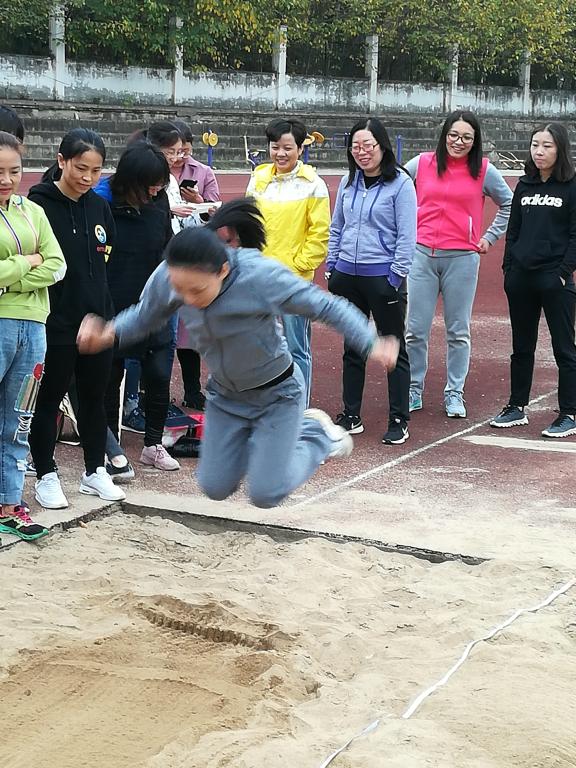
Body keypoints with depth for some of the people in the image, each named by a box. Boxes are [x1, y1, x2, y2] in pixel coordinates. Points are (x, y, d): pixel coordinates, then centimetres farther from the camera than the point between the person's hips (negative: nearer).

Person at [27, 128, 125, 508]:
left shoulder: (99, 207, 7)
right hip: (55, 323, -5)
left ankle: (95, 471, 27)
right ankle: (46, 476, 18)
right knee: (49, 398, 7)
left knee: (95, 397, 14)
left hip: (97, 320, 6)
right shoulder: (39, 204, -11)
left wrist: (109, 313, 11)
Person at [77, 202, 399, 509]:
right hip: (225, 396, 5)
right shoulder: (166, 277, -23)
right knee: (216, 488, 11)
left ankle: (317, 433, 22)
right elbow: (144, 315, -1)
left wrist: (373, 346, -32)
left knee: (266, 495, -4)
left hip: (276, 395, -5)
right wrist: (108, 334, -20)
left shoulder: (262, 276, -36)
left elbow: (328, 307, -24)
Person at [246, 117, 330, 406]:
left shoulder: (313, 184, -5)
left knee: (296, 349, 2)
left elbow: (319, 234, -6)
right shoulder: (258, 179, 9)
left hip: (294, 280, -5)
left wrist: (296, 266, -10)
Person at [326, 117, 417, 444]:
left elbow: (407, 236, -11)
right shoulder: (348, 182, 8)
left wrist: (396, 277, -14)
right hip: (347, 276, 6)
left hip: (383, 278, -6)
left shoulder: (400, 183, -9)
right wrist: (332, 268, 9)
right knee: (352, 349, 13)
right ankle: (351, 416, 23)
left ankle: (399, 421, 10)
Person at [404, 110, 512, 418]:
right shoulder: (422, 164, 4)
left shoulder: (484, 170, 2)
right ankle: (413, 390, 15)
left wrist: (490, 237, 10)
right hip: (422, 255, 1)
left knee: (458, 332, 6)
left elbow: (509, 204, 15)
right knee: (415, 330, 2)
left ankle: (454, 394, 16)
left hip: (462, 258, -1)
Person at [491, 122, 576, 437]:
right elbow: (513, 231, 14)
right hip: (520, 278, 6)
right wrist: (508, 269, 7)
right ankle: (517, 407, 23)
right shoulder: (524, 185, 11)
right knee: (521, 347, 13)